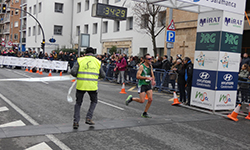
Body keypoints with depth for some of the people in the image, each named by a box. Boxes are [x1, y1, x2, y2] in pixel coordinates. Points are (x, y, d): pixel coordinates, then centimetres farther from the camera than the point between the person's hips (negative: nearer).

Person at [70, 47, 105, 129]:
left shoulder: (80, 60, 2)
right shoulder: (97, 62, 7)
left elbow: (73, 72, -9)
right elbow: (103, 75, 11)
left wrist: (78, 75, 11)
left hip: (81, 85, 0)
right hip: (92, 86, 0)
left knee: (78, 103, 15)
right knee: (94, 101, 23)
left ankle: (76, 121, 8)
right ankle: (88, 118, 12)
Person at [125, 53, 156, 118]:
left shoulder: (150, 66, 8)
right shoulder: (142, 66, -13)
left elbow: (152, 75, 18)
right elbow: (137, 76, -20)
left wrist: (153, 80, -3)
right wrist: (146, 77, -26)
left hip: (148, 84, 6)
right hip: (142, 85, -6)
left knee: (150, 99, -3)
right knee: (142, 101, -8)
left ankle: (145, 113, 12)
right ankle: (131, 98, 19)